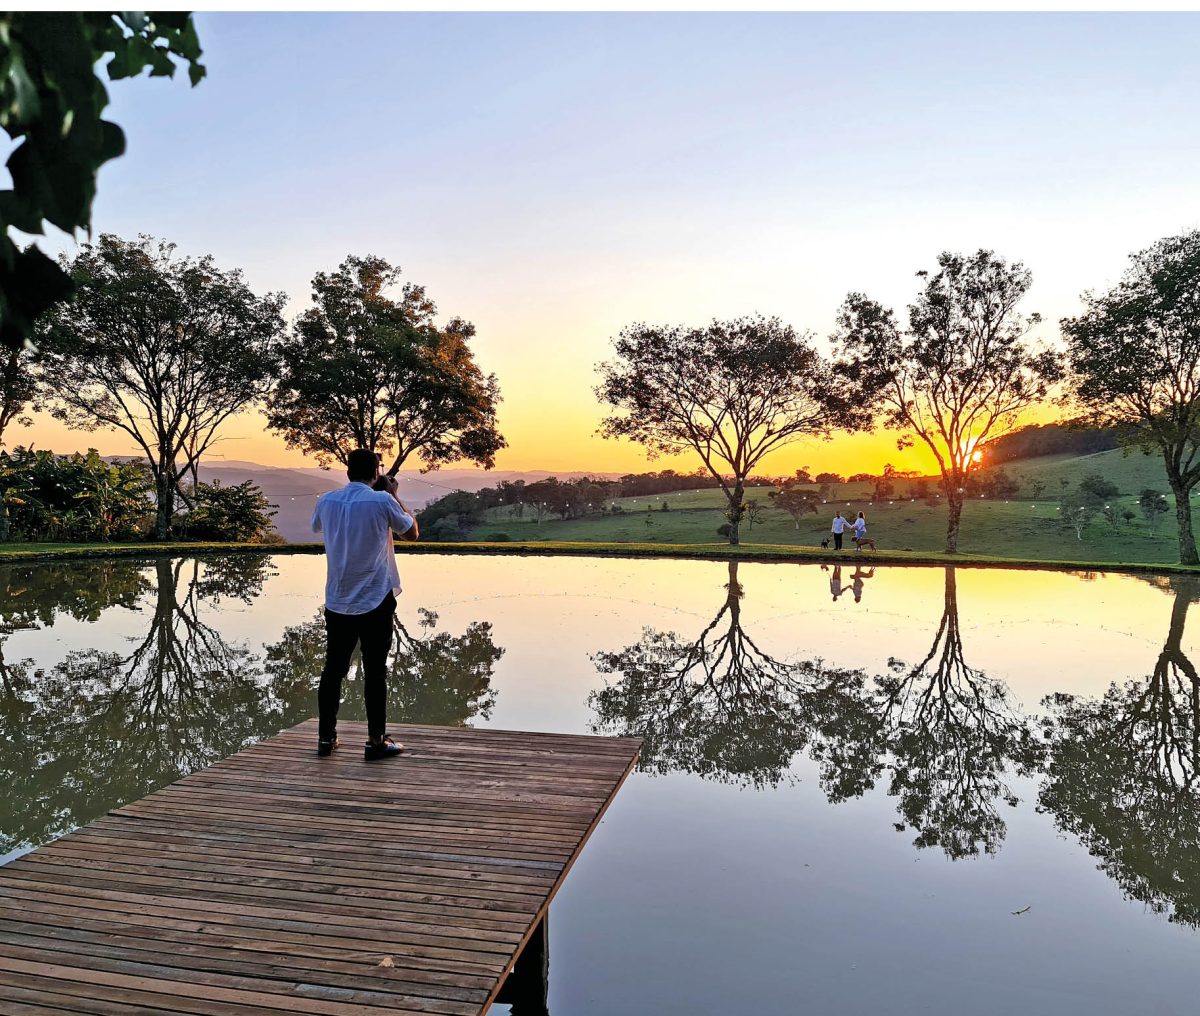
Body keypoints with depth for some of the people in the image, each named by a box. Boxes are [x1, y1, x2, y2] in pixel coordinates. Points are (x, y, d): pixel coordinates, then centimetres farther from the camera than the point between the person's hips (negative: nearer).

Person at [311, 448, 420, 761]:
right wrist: (394, 495, 9)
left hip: (337, 602, 4)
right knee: (375, 672, 2)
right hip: (375, 602, -4)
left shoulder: (327, 500, 2)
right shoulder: (382, 501, -11)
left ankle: (326, 738, 20)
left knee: (333, 669, 13)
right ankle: (376, 741, 8)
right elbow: (412, 532, 3)